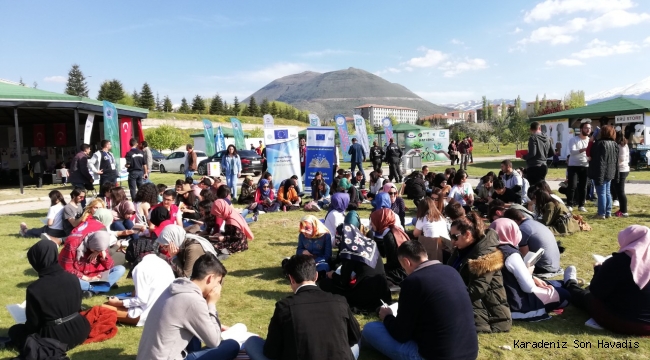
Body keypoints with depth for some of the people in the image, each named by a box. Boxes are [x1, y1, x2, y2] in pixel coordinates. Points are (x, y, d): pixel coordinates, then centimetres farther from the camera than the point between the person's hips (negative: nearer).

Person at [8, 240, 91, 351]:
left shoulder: (34, 289, -20)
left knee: (14, 330, 22)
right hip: (79, 331, 3)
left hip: (54, 338, -3)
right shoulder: (73, 278, -7)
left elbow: (33, 324, -9)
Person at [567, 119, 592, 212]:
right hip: (573, 166, -4)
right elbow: (572, 151, -22)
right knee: (572, 186, -6)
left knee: (583, 187, 6)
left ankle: (581, 205, 14)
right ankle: (569, 205, 2)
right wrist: (584, 149, -38)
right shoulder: (573, 139, -7)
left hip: (585, 166, 4)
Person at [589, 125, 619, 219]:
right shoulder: (615, 144, 11)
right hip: (610, 172, 8)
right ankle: (608, 212, 21)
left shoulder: (601, 143, -18)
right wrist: (616, 173, 19)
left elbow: (599, 160, -20)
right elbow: (616, 160, 15)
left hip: (601, 172, -8)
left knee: (601, 193, -3)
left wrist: (598, 175, -19)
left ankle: (602, 213, 1)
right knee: (607, 192, 16)